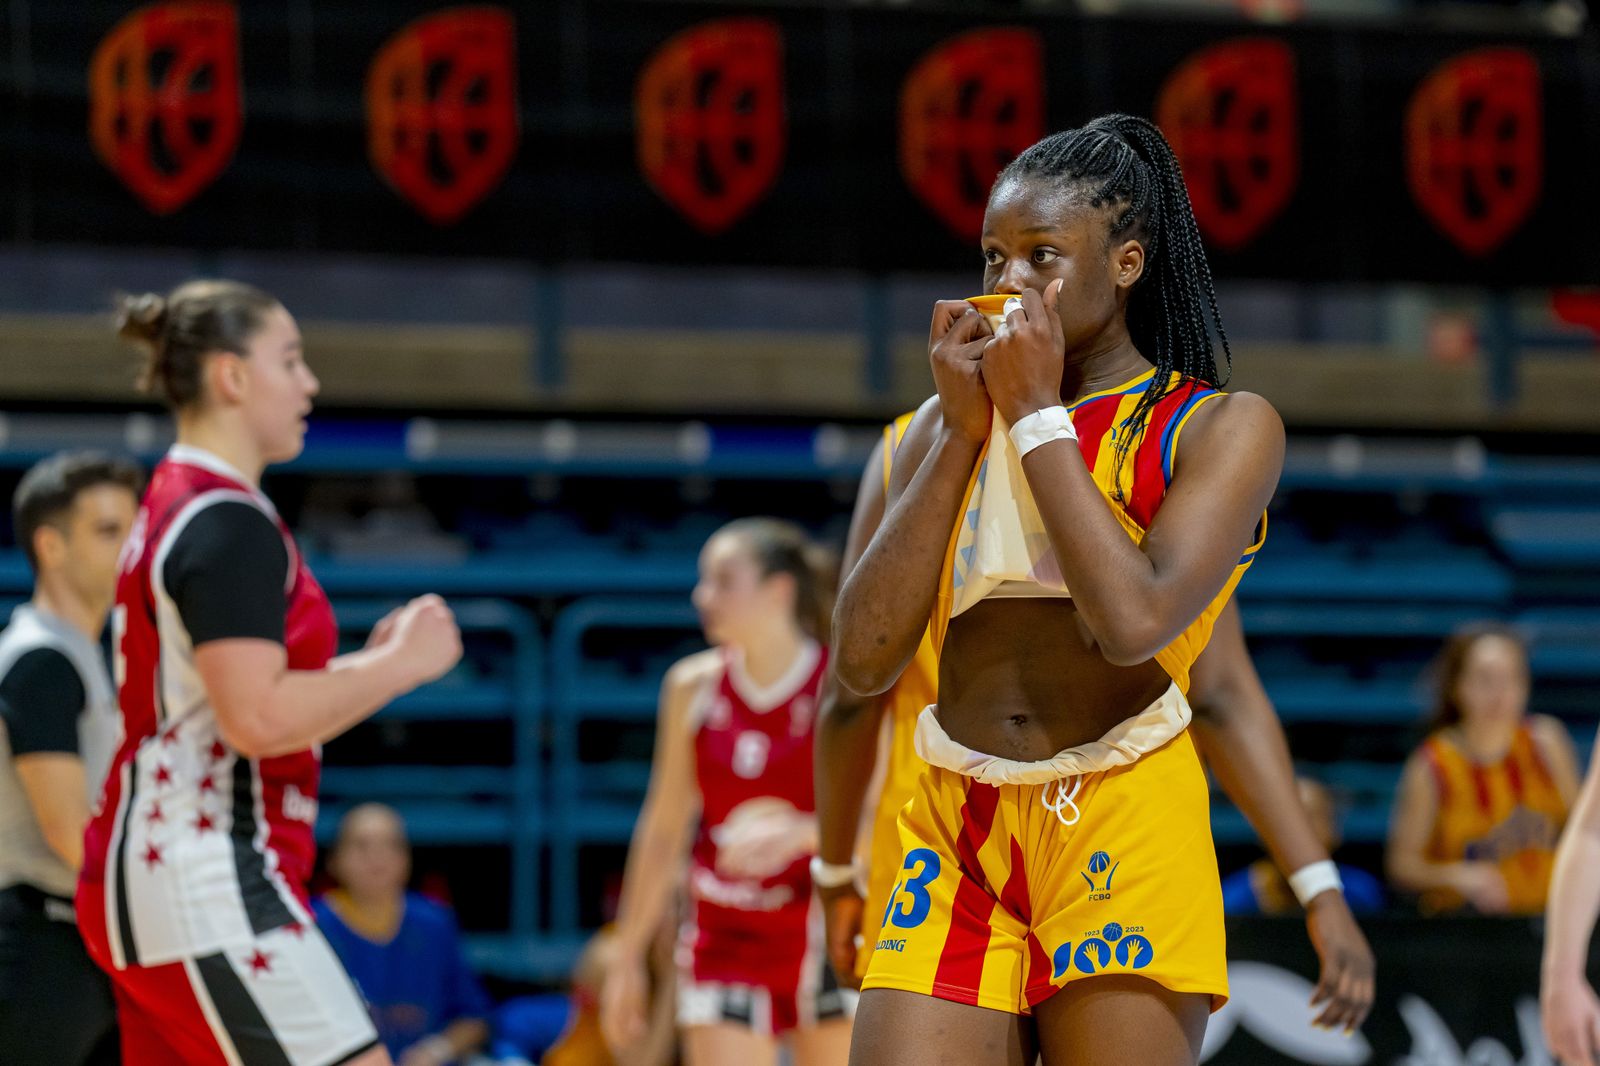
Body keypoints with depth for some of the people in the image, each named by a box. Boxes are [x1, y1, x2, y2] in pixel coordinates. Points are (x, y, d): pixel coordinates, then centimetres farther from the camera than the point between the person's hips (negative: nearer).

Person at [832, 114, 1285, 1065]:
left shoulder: (1220, 427, 2)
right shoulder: (946, 427, 14)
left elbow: (1134, 621, -16)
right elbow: (864, 663, 3)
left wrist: (1038, 417, -6)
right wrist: (961, 431, 1)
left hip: (1126, 838, -3)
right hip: (955, 837, 3)